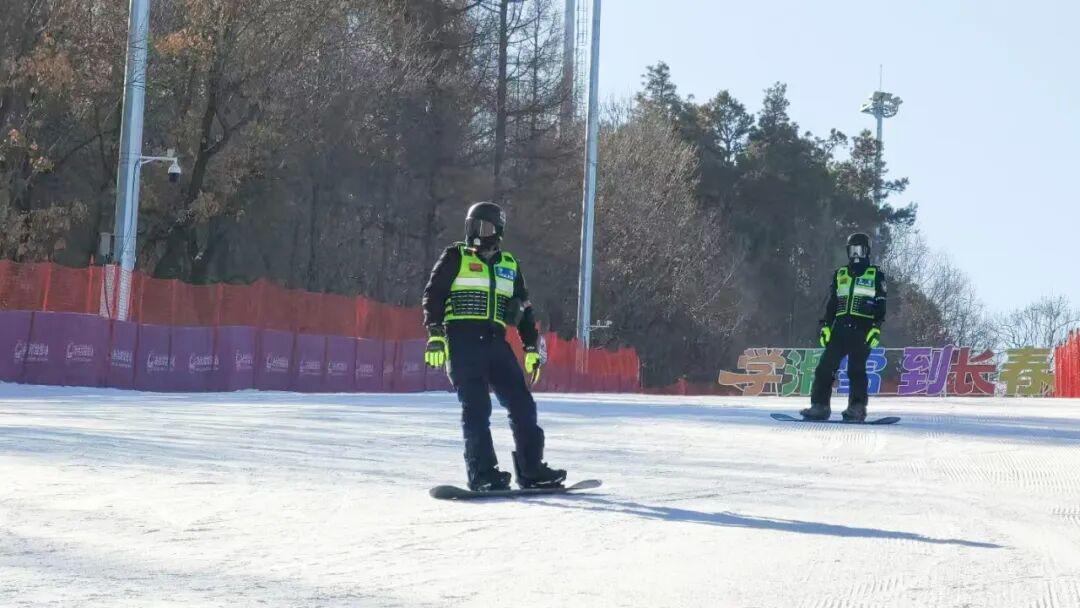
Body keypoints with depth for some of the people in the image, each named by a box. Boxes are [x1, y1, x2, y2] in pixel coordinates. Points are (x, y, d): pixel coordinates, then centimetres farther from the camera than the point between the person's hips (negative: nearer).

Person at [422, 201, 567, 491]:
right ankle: (482, 473, -10)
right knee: (476, 406, -12)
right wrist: (435, 334, -10)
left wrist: (532, 348, 14)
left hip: (496, 342, 4)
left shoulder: (509, 266, 18)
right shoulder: (456, 257, 7)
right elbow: (433, 295, 2)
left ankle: (532, 470, 5)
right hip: (463, 340, -4)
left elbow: (524, 309, 22)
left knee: (522, 404, -1)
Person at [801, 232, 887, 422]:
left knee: (856, 370, -8)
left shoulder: (875, 275, 8)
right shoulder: (840, 274, 19)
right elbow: (831, 303, 18)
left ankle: (857, 408, -5)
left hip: (862, 330, -4)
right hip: (839, 328, 4)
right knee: (826, 367, -6)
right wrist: (825, 326, 7)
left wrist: (876, 328, -10)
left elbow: (880, 305, 2)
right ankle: (820, 406, -6)